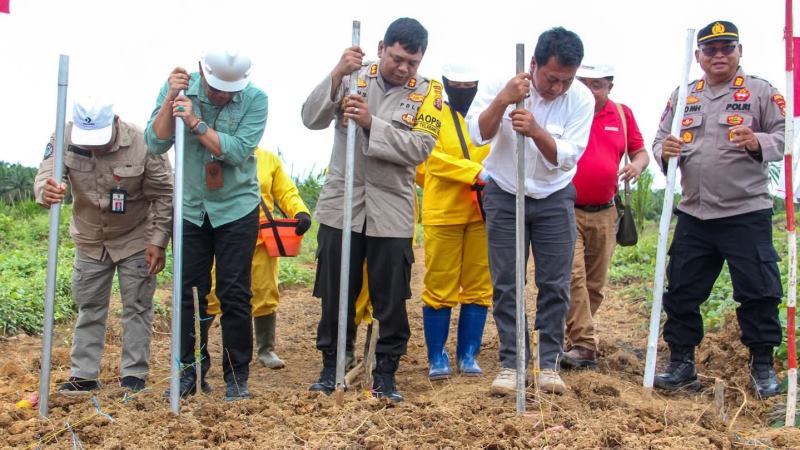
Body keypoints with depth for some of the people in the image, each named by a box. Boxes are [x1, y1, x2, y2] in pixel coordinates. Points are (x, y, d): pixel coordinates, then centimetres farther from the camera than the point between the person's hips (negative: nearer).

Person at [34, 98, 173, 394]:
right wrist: (46, 192, -51)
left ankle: (134, 375, 11)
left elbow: (163, 196, -16)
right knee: (89, 308, 11)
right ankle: (83, 375, 19)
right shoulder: (64, 140, -19)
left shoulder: (142, 144, -26)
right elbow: (45, 176, -26)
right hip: (90, 241, 3)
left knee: (137, 307, 2)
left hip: (136, 239, -3)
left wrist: (158, 242, -17)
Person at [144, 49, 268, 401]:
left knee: (234, 294, 0)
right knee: (189, 292, 6)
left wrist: (196, 122, -27)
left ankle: (237, 375, 11)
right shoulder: (178, 88, -7)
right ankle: (190, 371, 18)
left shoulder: (254, 99, -14)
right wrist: (170, 100, -23)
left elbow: (238, 150, -23)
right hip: (191, 208, 2)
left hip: (237, 209, -2)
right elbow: (156, 143, -13)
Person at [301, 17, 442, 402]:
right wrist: (337, 75, -18)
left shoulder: (427, 92, -2)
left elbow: (419, 148, -14)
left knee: (391, 301, 5)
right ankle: (331, 368, 24)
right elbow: (311, 119, -6)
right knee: (334, 295, 9)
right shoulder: (354, 78, 2)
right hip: (341, 204, 1)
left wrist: (371, 123, -21)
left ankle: (386, 374, 19)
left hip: (391, 211, -1)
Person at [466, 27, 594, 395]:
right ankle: (511, 362, 9)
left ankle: (549, 362, 12)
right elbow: (477, 133, -22)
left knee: (555, 285, 1)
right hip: (504, 196, 0)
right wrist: (503, 100, -37)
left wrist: (536, 131, -36)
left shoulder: (581, 99, -15)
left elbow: (566, 157, -20)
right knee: (506, 284, 1)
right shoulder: (503, 84, -15)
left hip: (554, 198, 1)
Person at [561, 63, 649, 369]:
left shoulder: (622, 114, 9)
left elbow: (639, 150, 17)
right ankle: (584, 345, -14)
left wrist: (638, 164, -7)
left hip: (604, 214, 5)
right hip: (567, 211, -5)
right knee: (573, 276, -16)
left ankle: (576, 334, 25)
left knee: (594, 284, 11)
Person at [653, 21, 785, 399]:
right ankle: (681, 364, 21)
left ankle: (763, 366, 16)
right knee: (681, 292, 8)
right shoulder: (681, 96, 12)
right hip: (694, 215, 4)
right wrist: (664, 150, -11)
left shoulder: (760, 91, 1)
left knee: (758, 292, 0)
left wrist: (758, 142, -24)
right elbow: (659, 141, 12)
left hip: (747, 214, -4)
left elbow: (786, 137, -4)